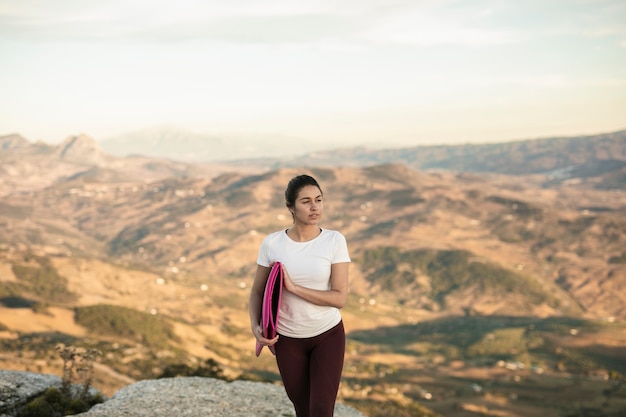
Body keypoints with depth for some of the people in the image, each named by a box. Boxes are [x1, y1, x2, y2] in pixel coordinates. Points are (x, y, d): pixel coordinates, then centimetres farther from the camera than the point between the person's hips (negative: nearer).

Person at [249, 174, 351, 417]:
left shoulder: (335, 240, -11)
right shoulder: (272, 243, -8)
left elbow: (340, 297, -15)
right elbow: (257, 290, 0)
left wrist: (294, 287, -23)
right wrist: (256, 327, -16)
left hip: (328, 335, -1)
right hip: (288, 339, 1)